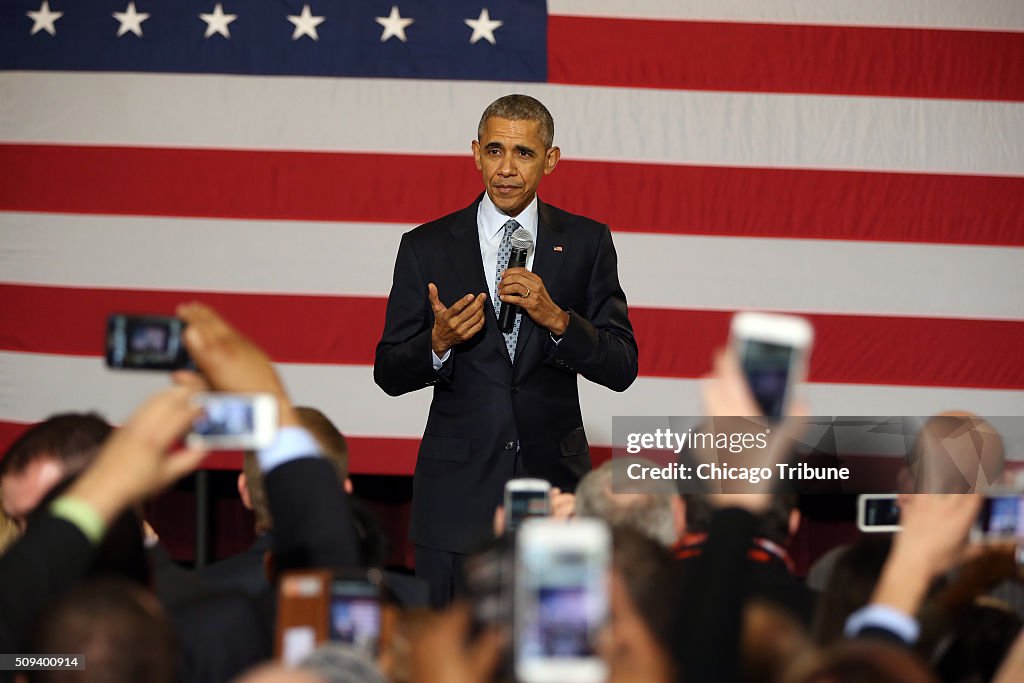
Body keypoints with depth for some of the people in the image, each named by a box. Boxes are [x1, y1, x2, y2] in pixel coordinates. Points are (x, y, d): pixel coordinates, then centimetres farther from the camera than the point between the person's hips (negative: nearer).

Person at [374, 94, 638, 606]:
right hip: (458, 492, 0)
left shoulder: (586, 243, 5)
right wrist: (439, 343, -16)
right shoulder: (427, 247, 4)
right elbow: (389, 373, 4)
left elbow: (621, 368, 0)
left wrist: (556, 318, -16)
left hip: (555, 484, 0)